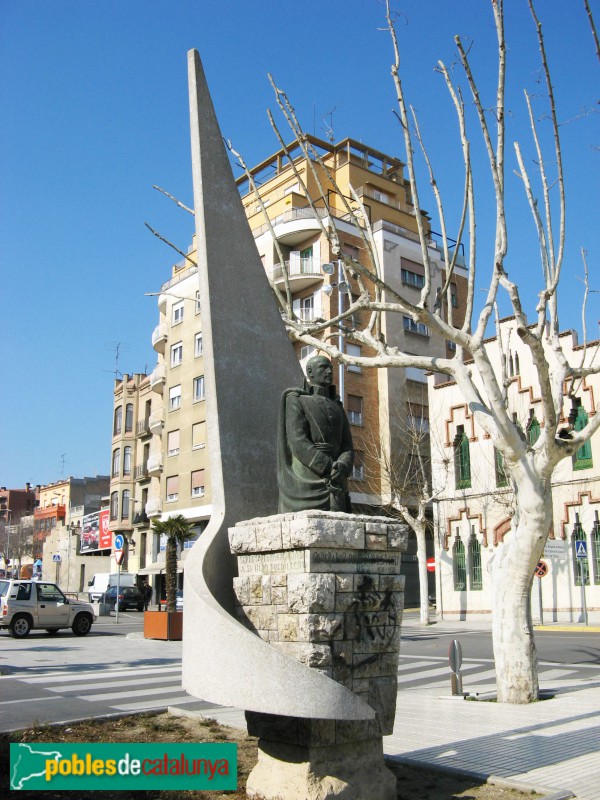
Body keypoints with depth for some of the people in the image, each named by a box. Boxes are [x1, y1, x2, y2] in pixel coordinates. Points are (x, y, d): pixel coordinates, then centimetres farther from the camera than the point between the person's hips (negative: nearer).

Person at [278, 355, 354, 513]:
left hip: (334, 484, 6)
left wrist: (342, 466, -14)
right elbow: (298, 443, -11)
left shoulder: (338, 408, 22)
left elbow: (347, 447, 11)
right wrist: (331, 469, -20)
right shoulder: (295, 401, 3)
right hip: (306, 479, -5)